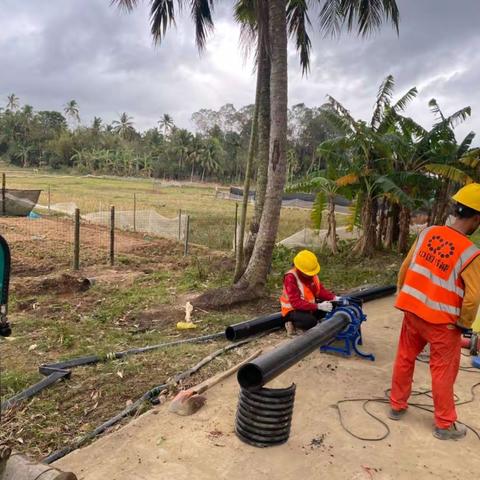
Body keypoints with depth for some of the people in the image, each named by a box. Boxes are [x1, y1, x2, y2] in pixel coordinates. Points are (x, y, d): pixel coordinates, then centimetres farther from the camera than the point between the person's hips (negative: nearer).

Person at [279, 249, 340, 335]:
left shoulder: (311, 274, -5)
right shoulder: (290, 278, -27)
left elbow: (320, 290, 4)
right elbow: (296, 303, -32)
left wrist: (334, 298, -15)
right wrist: (318, 306, -38)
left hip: (310, 306, 8)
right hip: (293, 310, -8)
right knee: (310, 321, -35)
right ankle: (293, 323, -6)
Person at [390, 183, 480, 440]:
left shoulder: (428, 233, -5)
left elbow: (404, 269, 2)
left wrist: (403, 297, 16)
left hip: (412, 311, 5)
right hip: (441, 321, -5)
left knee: (404, 359, 19)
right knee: (443, 371, 11)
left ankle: (397, 406, 34)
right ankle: (445, 425, 26)